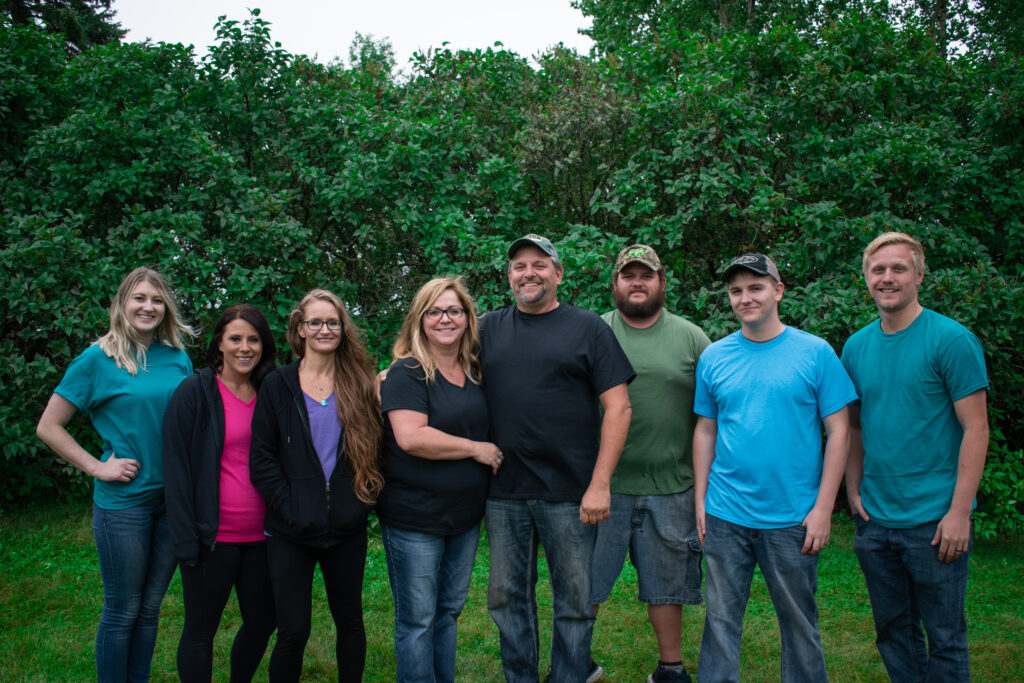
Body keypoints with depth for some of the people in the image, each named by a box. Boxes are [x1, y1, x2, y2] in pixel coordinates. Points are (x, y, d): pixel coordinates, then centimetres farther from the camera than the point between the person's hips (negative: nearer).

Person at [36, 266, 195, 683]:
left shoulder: (177, 358, 5)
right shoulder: (98, 359, -7)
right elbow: (48, 427, -4)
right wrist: (97, 467, -10)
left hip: (173, 497, 4)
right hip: (123, 501, -4)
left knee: (150, 608, 15)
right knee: (122, 611, 6)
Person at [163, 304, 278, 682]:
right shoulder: (194, 392, -7)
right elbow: (176, 467, -9)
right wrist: (187, 540, -14)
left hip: (260, 536, 5)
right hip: (213, 537, -5)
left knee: (262, 622, 15)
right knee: (200, 630, 8)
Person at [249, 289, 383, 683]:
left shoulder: (359, 385, 5)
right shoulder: (278, 385, 1)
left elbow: (374, 447, 8)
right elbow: (261, 458, -3)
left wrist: (363, 501, -3)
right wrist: (289, 508, -11)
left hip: (347, 529, 2)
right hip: (291, 532, -2)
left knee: (350, 620, 14)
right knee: (293, 631, 0)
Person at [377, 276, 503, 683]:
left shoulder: (476, 372, 8)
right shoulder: (407, 373, -12)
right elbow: (411, 437, -24)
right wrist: (477, 449, -17)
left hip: (466, 515, 7)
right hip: (415, 519, -6)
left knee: (449, 612, 19)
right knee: (417, 622, 4)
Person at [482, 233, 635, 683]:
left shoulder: (587, 328, 1)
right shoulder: (489, 328, 10)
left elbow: (618, 406, -4)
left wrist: (600, 484, -11)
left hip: (569, 494, -3)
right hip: (504, 493, 3)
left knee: (573, 600, 7)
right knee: (507, 597, 13)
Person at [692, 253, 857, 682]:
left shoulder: (815, 353, -4)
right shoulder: (713, 358, 4)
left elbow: (838, 432, -3)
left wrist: (823, 508, -8)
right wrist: (700, 501, 5)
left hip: (793, 518, -2)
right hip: (725, 516, 2)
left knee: (799, 622, 12)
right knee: (721, 619, 9)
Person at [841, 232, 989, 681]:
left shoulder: (951, 340, -9)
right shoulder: (856, 347, 7)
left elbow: (976, 429, -11)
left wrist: (959, 512, -15)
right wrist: (853, 492, 5)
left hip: (934, 520, -5)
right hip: (874, 519, 5)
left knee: (944, 637, 7)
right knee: (893, 632, 16)